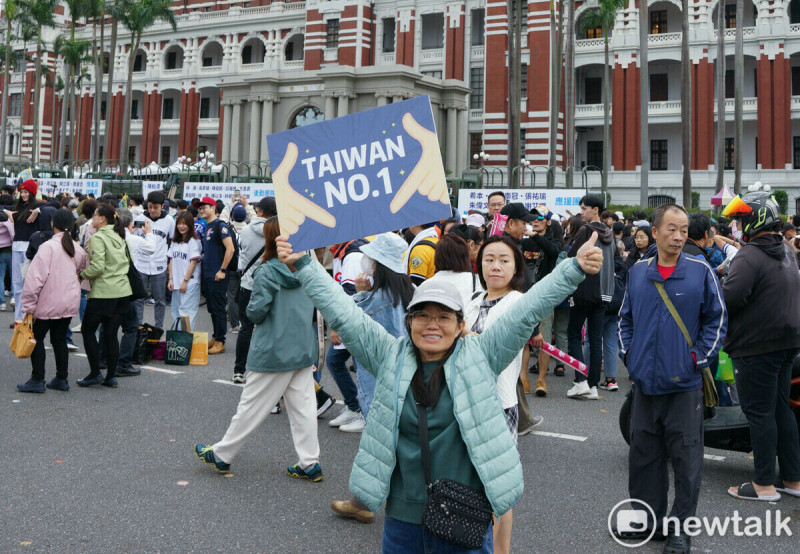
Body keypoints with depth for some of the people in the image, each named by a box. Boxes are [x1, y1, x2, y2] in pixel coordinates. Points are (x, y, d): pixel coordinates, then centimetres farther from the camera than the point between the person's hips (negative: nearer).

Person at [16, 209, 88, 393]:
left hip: (49, 303, -6)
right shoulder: (77, 249, 5)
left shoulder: (48, 247, -15)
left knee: (37, 338, 6)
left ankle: (37, 380, 7)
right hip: (70, 303, 6)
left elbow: (36, 277, -17)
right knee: (60, 339, 15)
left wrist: (28, 305, -13)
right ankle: (61, 379, 17)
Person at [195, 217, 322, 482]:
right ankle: (309, 463, 13)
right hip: (304, 350, 6)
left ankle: (221, 455, 22)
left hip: (273, 351, -5)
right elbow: (314, 306, 8)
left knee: (251, 406, 6)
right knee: (303, 406, 9)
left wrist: (251, 311, 4)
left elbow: (256, 311, -16)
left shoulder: (267, 272, -15)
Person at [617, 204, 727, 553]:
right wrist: (627, 353, 6)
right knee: (643, 456, 12)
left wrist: (699, 357, -6)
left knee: (686, 459, 4)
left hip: (684, 383, -3)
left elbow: (717, 318, 2)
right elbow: (625, 317, 16)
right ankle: (647, 520, 27)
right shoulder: (637, 272, 6)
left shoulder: (700, 272, -4)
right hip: (645, 381, 4)